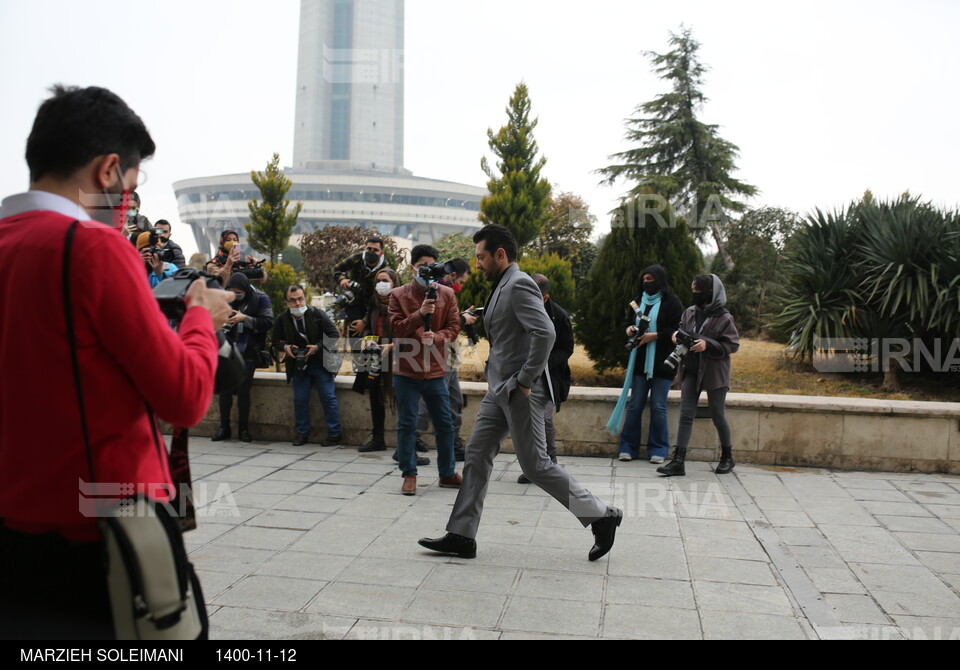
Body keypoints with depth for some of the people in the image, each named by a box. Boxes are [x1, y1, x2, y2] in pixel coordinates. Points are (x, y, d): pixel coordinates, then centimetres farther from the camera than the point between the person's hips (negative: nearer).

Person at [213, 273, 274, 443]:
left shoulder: (260, 299, -6)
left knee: (243, 390, -1)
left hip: (248, 352, -3)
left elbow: (268, 322, -12)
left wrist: (245, 318, -20)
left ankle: (243, 429, 11)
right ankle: (224, 427, 14)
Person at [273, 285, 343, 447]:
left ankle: (335, 434, 6)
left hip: (321, 364, -3)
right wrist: (285, 346, -9)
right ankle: (302, 433, 20)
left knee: (328, 397, -4)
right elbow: (276, 339, 12)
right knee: (300, 400, 6)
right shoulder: (282, 319, -1)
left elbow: (334, 335, -7)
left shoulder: (317, 314, -9)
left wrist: (317, 347, -18)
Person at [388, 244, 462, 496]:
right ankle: (409, 475, 16)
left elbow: (454, 327, 0)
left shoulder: (446, 294, 4)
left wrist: (436, 338, -19)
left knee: (445, 423, 9)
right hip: (406, 370, -2)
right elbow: (396, 329, -10)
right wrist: (420, 314, -23)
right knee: (406, 424, 3)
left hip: (436, 370, 2)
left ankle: (447, 474, 24)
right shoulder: (398, 295, -2)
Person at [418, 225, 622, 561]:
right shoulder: (502, 286, 15)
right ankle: (461, 536, 15)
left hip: (520, 392, -10)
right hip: (499, 390, 10)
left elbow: (545, 333, -27)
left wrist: (525, 380, -22)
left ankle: (602, 516, 12)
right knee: (477, 454, 8)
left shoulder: (519, 285, -16)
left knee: (535, 464, -3)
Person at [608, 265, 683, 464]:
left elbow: (677, 330, -9)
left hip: (662, 363, -4)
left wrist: (655, 335, -18)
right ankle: (628, 447, 10)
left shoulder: (672, 302, -2)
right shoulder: (638, 301, 14)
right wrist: (629, 329, -2)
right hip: (639, 361, 4)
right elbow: (627, 323, 21)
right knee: (635, 405, 4)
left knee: (658, 406, 0)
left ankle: (658, 450, 10)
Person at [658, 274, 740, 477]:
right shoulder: (690, 312, 5)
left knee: (718, 416, 8)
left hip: (714, 372, -4)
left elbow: (733, 345, -9)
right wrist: (677, 335, -4)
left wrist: (708, 345, -22)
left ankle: (727, 458, 29)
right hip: (690, 370, 4)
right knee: (686, 414, -1)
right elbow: (682, 329, 19)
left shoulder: (723, 318, -11)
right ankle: (678, 462, -2)